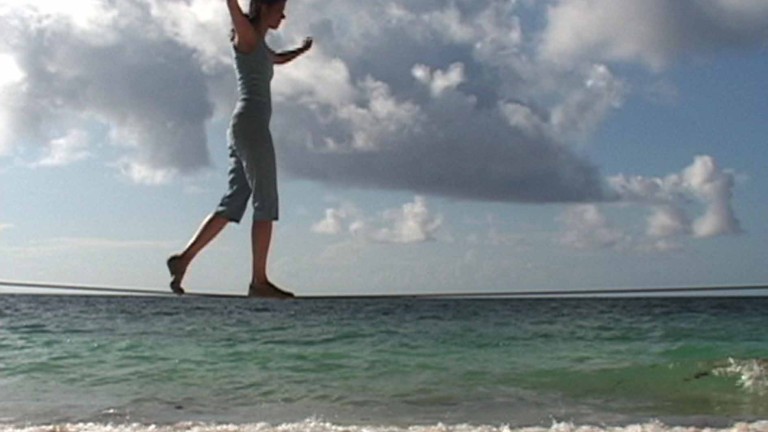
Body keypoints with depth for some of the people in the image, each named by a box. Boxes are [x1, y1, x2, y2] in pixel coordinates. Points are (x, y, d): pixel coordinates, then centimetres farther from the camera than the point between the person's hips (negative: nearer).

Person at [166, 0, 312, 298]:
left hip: (242, 128, 9)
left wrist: (302, 50, 44)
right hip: (251, 123, -9)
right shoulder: (246, 34, 0)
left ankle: (184, 258, 0)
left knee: (233, 203, 5)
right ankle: (259, 280, -7)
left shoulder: (259, 45, 26)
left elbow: (278, 59, 49)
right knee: (266, 204, -8)